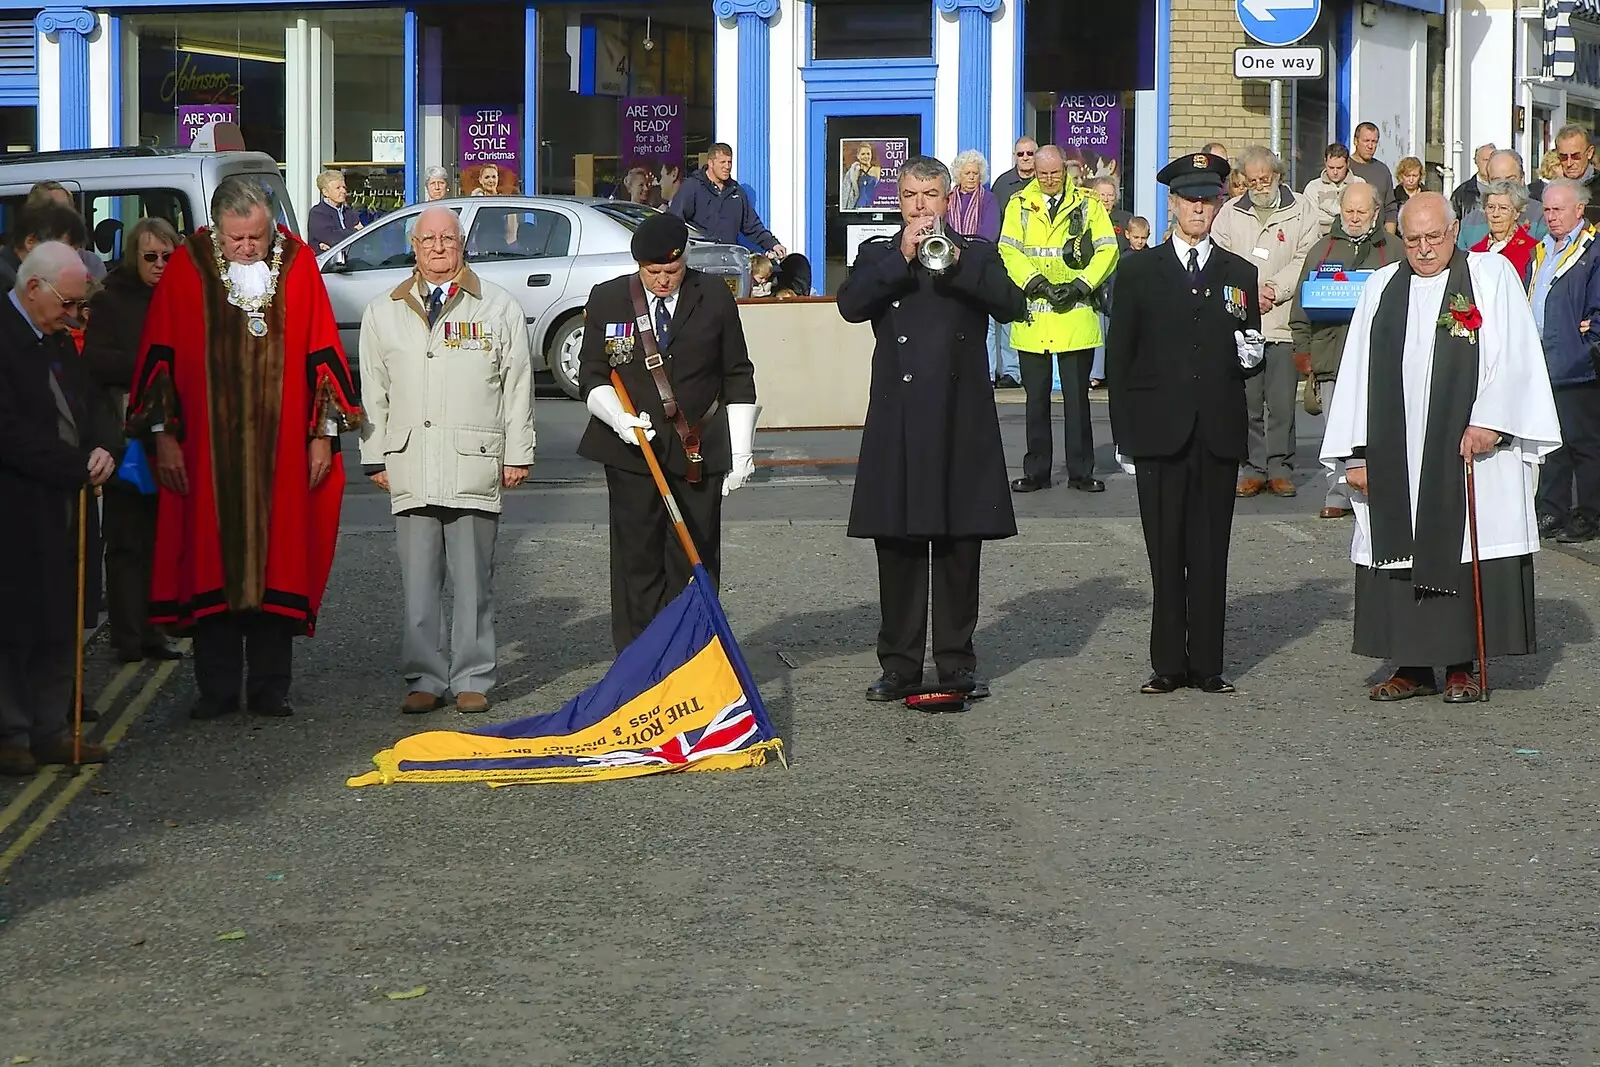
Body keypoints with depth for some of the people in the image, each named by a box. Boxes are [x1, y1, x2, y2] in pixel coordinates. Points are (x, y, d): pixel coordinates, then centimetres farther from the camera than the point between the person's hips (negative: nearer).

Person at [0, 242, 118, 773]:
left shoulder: (57, 342, 14)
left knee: (58, 624, 11)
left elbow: (90, 406, 18)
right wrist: (79, 467, -16)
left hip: (62, 508, 9)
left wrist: (101, 448, -4)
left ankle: (51, 729, 18)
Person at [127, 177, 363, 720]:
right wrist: (164, 435, -2)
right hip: (206, 448, 0)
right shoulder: (187, 269, -2)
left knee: (277, 564, 4)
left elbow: (322, 350, 4)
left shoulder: (298, 264, 1)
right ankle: (217, 689, 11)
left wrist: (323, 433, 1)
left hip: (282, 448, 1)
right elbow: (161, 354, 2)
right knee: (211, 566, 3)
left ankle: (270, 688, 12)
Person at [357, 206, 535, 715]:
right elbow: (373, 392, 15)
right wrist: (375, 458, 9)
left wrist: (517, 455, 3)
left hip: (475, 465, -2)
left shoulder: (499, 307, 8)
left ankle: (472, 679, 8)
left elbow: (517, 385, 8)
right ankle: (424, 678, 8)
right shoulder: (383, 312, 14)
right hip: (410, 470, 2)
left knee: (473, 582, 2)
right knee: (418, 582, 1)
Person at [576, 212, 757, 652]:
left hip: (699, 451, 0)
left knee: (695, 565, 1)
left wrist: (741, 451, 2)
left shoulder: (714, 298, 4)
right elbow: (592, 375, 7)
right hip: (631, 451, 0)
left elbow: (738, 379, 7)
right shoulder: (607, 300, 4)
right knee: (636, 562, 1)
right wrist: (619, 418, -12)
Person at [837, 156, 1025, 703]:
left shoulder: (977, 254, 10)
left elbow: (1011, 305, -7)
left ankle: (956, 663, 12)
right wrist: (902, 258, -16)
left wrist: (955, 262, -16)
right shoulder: (878, 255, 11)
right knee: (898, 549, 3)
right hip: (897, 426, 0)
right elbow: (850, 305, -8)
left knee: (959, 549, 4)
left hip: (961, 423, 0)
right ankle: (899, 665, 10)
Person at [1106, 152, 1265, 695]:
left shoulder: (1240, 274, 12)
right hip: (1160, 431, -1)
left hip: (1219, 432, 1)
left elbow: (1253, 360, 15)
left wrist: (1251, 354, -10)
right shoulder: (1139, 271, 7)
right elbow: (1119, 353, 5)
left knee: (1210, 554, 3)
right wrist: (1125, 428, -1)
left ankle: (1207, 664, 8)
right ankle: (1168, 664, 7)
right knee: (1166, 553, 1)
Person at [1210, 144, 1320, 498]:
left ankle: (1280, 469, 5)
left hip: (1283, 323, -2)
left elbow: (1306, 260, -2)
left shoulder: (1301, 211, 7)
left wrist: (1274, 289, -12)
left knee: (1283, 403, -3)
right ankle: (1253, 469, 7)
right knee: (1247, 401, 1)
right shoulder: (1230, 213, 13)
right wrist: (1249, 293, -7)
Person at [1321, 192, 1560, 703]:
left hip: (1470, 449, -3)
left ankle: (1462, 665, 6)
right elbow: (1358, 372, 10)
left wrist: (1489, 422, -16)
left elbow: (1513, 358, -4)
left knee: (1466, 555, -3)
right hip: (1396, 458, 3)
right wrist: (1357, 453, 4)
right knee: (1401, 556, 2)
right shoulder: (1382, 288, 12)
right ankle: (1414, 667, 10)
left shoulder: (1492, 276, 3)